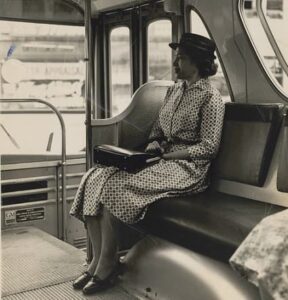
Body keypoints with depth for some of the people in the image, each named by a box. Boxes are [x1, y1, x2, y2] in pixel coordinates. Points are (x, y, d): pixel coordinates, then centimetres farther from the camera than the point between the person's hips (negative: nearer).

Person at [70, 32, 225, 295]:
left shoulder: (210, 97, -7)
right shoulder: (174, 90, 17)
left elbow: (208, 147, -12)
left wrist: (165, 155, -17)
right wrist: (154, 144, -1)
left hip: (187, 167, -8)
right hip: (163, 159, 8)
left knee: (114, 186, -28)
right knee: (95, 178, -15)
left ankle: (106, 269, -13)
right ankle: (97, 261, -13)